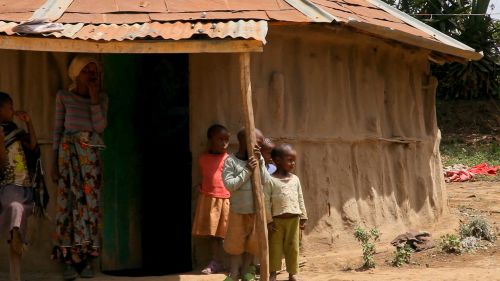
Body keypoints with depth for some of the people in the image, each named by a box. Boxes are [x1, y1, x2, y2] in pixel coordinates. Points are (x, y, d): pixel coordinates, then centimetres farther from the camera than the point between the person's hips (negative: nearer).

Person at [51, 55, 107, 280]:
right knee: (68, 202, -5)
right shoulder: (63, 97, 3)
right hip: (68, 152, -2)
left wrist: (94, 99, -10)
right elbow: (58, 129, 5)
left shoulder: (102, 98, 8)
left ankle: (87, 259, 3)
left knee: (90, 203, -1)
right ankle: (68, 259, -4)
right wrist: (54, 161, 1)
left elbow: (100, 127, -5)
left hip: (90, 154, 2)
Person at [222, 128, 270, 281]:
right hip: (238, 209, -3)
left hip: (256, 209, 3)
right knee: (235, 241, 8)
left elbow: (266, 182, -7)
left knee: (253, 242, 10)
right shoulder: (231, 161, -10)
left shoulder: (258, 159, 0)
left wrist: (260, 162, -16)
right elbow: (229, 184, -18)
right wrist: (247, 170, -21)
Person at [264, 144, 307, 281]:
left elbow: (300, 199, 11)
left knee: (293, 247, 8)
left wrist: (303, 217, 8)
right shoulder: (270, 180, -8)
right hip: (277, 219, -4)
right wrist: (269, 220, -11)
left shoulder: (295, 179, 7)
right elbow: (266, 201, -9)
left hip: (293, 219, 4)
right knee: (275, 247, 3)